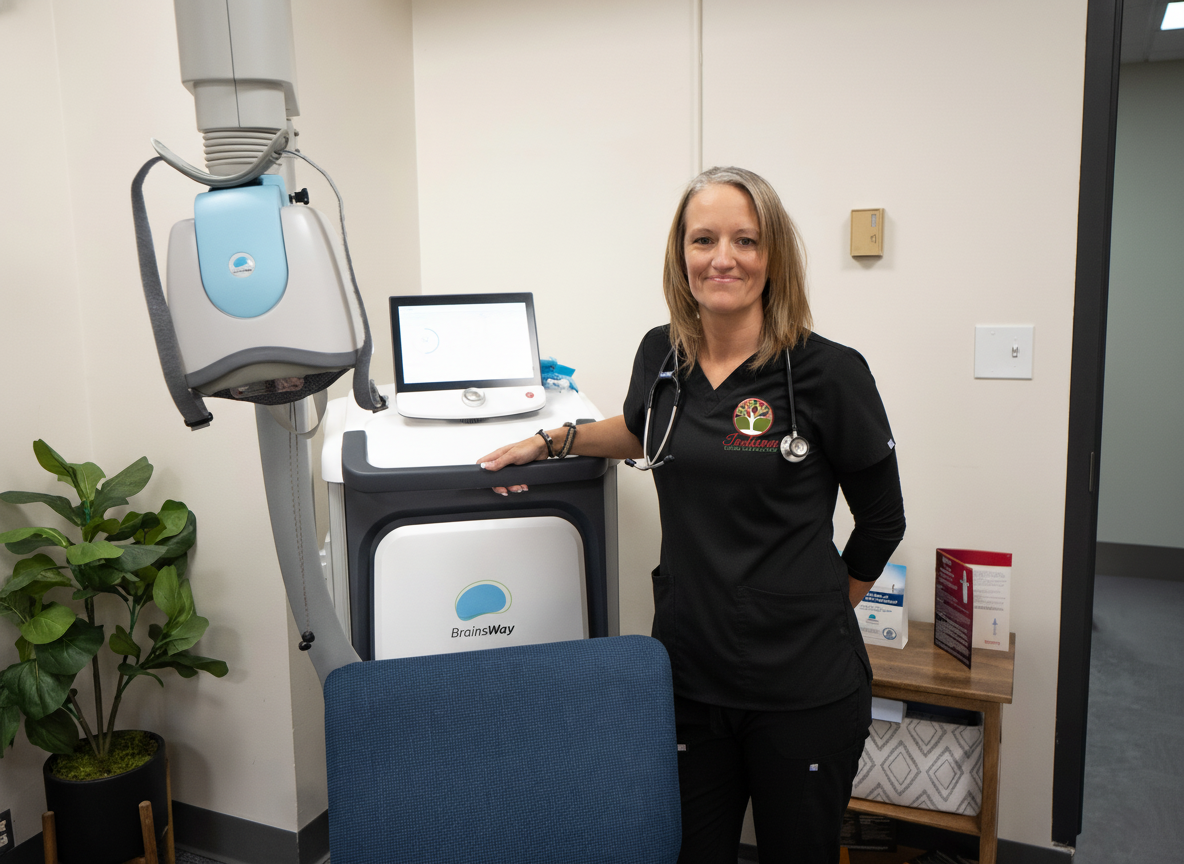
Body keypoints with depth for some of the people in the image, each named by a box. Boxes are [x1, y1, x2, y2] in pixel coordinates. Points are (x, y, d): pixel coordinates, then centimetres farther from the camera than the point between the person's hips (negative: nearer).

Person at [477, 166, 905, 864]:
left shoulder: (829, 372, -12)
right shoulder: (661, 356, 1)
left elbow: (883, 521, 0)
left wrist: (815, 614, 7)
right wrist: (551, 440, 14)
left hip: (804, 688, -3)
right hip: (687, 674, 4)